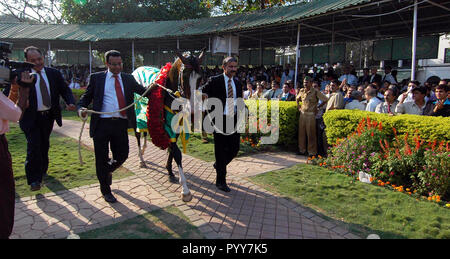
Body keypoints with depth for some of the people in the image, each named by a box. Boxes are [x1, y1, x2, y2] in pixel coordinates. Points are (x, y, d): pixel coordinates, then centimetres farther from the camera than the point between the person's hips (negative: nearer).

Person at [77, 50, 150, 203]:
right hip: (102, 123, -2)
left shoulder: (129, 79, 12)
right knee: (102, 158, 5)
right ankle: (105, 190, 25)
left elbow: (143, 91, 8)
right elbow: (86, 96, 7)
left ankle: (108, 171, 43)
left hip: (121, 124, 2)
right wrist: (81, 108, -12)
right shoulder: (97, 78, 6)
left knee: (122, 155, 8)